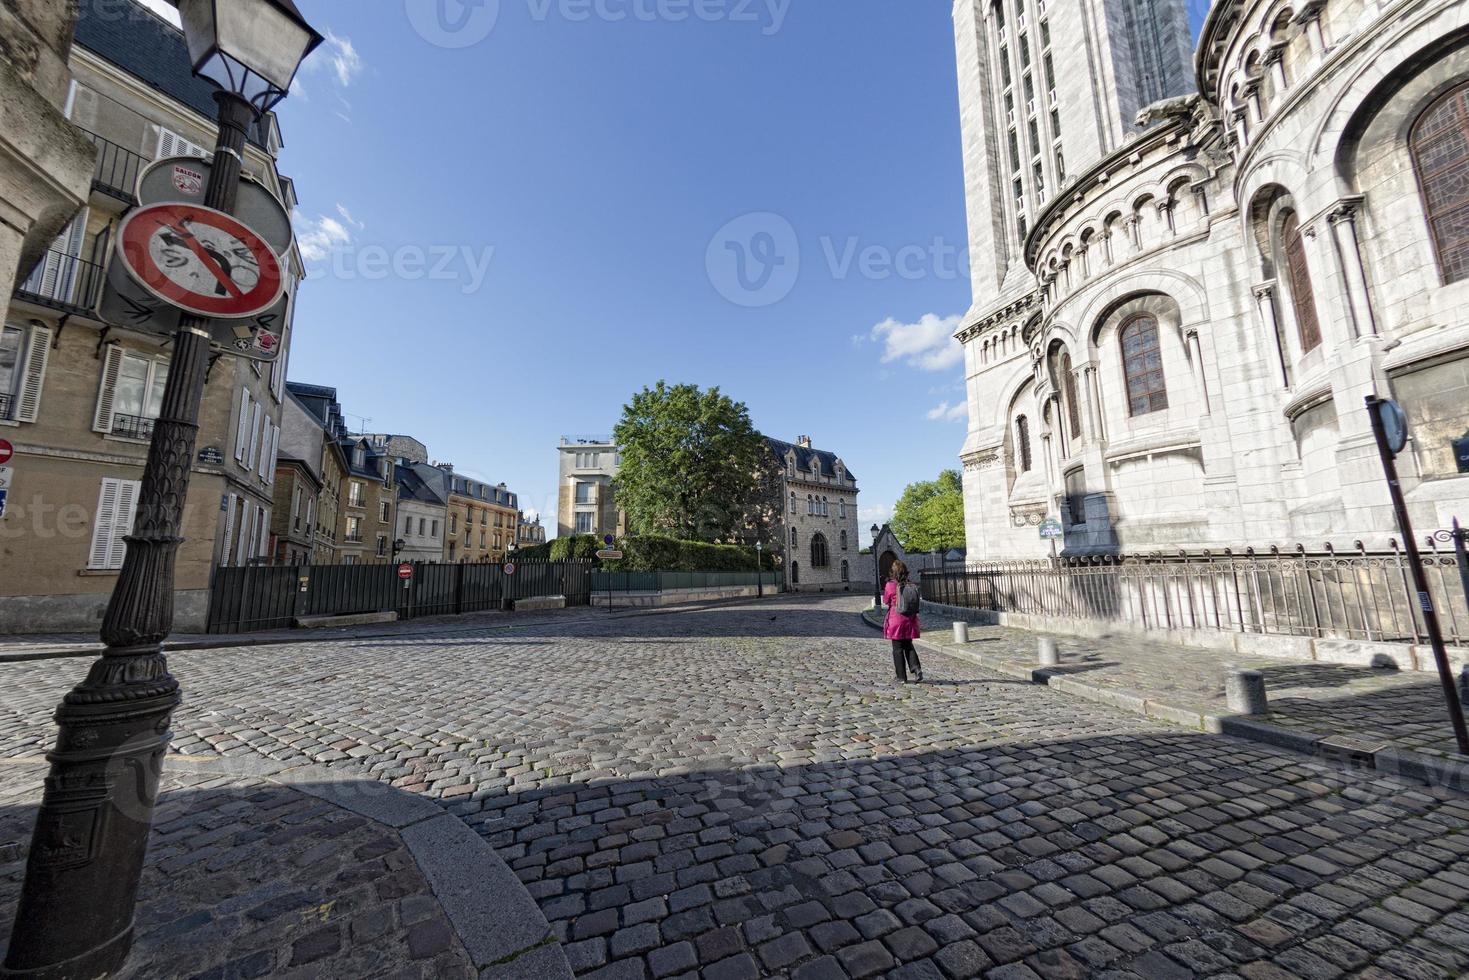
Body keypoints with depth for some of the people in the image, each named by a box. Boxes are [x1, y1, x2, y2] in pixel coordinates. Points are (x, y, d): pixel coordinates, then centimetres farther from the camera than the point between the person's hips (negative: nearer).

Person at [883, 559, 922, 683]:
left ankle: (902, 677, 11)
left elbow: (885, 601, 0)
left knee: (898, 649, 7)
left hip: (896, 620, -4)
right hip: (910, 620, 4)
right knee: (909, 647, 19)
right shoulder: (912, 585, 0)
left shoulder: (890, 585, -13)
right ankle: (917, 670, 2)